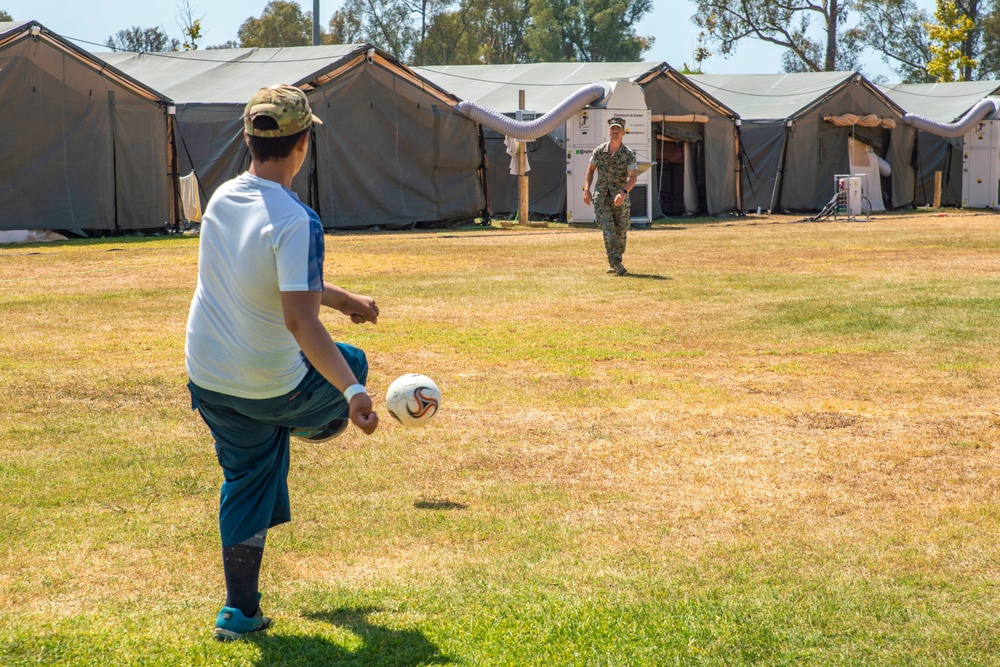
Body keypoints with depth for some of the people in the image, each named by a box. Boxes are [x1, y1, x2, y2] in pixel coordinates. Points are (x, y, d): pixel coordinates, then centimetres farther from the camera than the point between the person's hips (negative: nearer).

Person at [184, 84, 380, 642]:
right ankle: (323, 422, 56)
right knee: (349, 364, 24)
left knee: (247, 480, 18)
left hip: (207, 379, 6)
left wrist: (343, 299, 25)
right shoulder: (296, 221, -27)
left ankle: (241, 611, 19)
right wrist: (352, 392, -37)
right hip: (274, 387, -6)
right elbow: (301, 320, -34)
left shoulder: (222, 200, -2)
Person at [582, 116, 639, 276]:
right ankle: (617, 265, -17)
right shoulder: (599, 151, 1)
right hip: (601, 197, 0)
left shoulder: (629, 154, -8)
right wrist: (586, 189, 5)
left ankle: (614, 263, 23)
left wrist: (624, 192, -32)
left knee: (621, 232, 5)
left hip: (620, 198, 0)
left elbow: (633, 176, -16)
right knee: (608, 231, -13)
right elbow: (591, 168, 14)